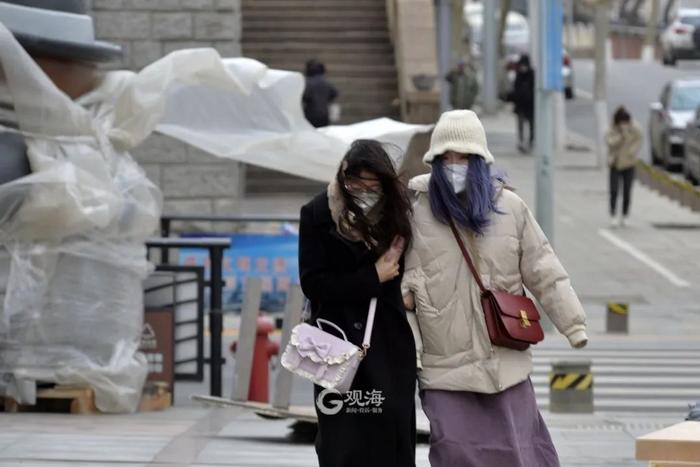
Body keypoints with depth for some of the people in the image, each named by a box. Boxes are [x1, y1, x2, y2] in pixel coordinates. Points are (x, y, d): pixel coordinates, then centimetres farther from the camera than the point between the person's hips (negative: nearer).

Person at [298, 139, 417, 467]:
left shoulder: (395, 212, 4)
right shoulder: (319, 214, -3)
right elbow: (313, 284, -7)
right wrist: (372, 278, -9)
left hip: (389, 343, 2)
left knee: (392, 439, -1)